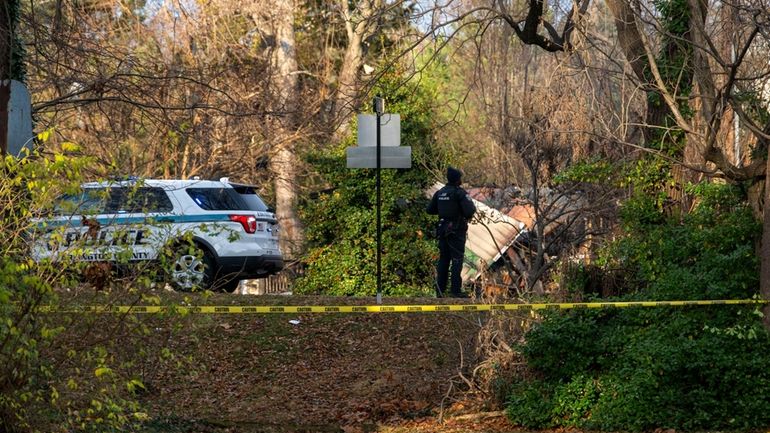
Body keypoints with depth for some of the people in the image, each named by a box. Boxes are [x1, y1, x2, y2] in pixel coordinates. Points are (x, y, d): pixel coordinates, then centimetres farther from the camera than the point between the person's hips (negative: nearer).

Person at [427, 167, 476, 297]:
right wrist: (473, 208, 1)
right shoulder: (460, 193, -13)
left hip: (443, 230, 6)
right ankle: (456, 290, -6)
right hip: (457, 230, -6)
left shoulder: (439, 193, 7)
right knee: (457, 260, -3)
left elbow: (430, 209, 11)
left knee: (443, 259, 12)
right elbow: (469, 211, -21)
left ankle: (440, 289, 12)